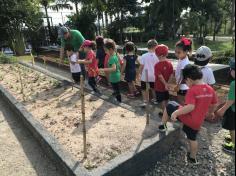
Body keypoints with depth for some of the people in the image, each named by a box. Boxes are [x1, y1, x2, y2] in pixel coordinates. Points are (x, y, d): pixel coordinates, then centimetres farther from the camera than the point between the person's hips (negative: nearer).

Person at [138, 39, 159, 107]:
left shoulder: (144, 56, -14)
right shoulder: (157, 56, -11)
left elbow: (141, 66, -10)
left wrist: (139, 73, 6)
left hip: (145, 76, -2)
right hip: (153, 76, 3)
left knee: (144, 89, 11)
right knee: (153, 88, 23)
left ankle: (145, 101, 8)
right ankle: (155, 99, 37)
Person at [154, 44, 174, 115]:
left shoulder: (157, 65, -20)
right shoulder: (169, 63, -4)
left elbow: (160, 76, -25)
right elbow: (171, 74, -4)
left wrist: (165, 84, -16)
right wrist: (167, 83, -1)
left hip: (159, 86, -5)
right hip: (166, 85, 6)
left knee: (162, 100, 8)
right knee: (166, 99, 21)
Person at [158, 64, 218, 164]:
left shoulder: (192, 90, -22)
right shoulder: (210, 89, 1)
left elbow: (190, 107, -31)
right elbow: (214, 105, 12)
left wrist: (175, 113, -25)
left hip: (188, 118, -7)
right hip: (198, 122, 7)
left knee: (170, 106, 11)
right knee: (192, 138, 27)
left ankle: (163, 126, 22)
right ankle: (193, 158, 46)